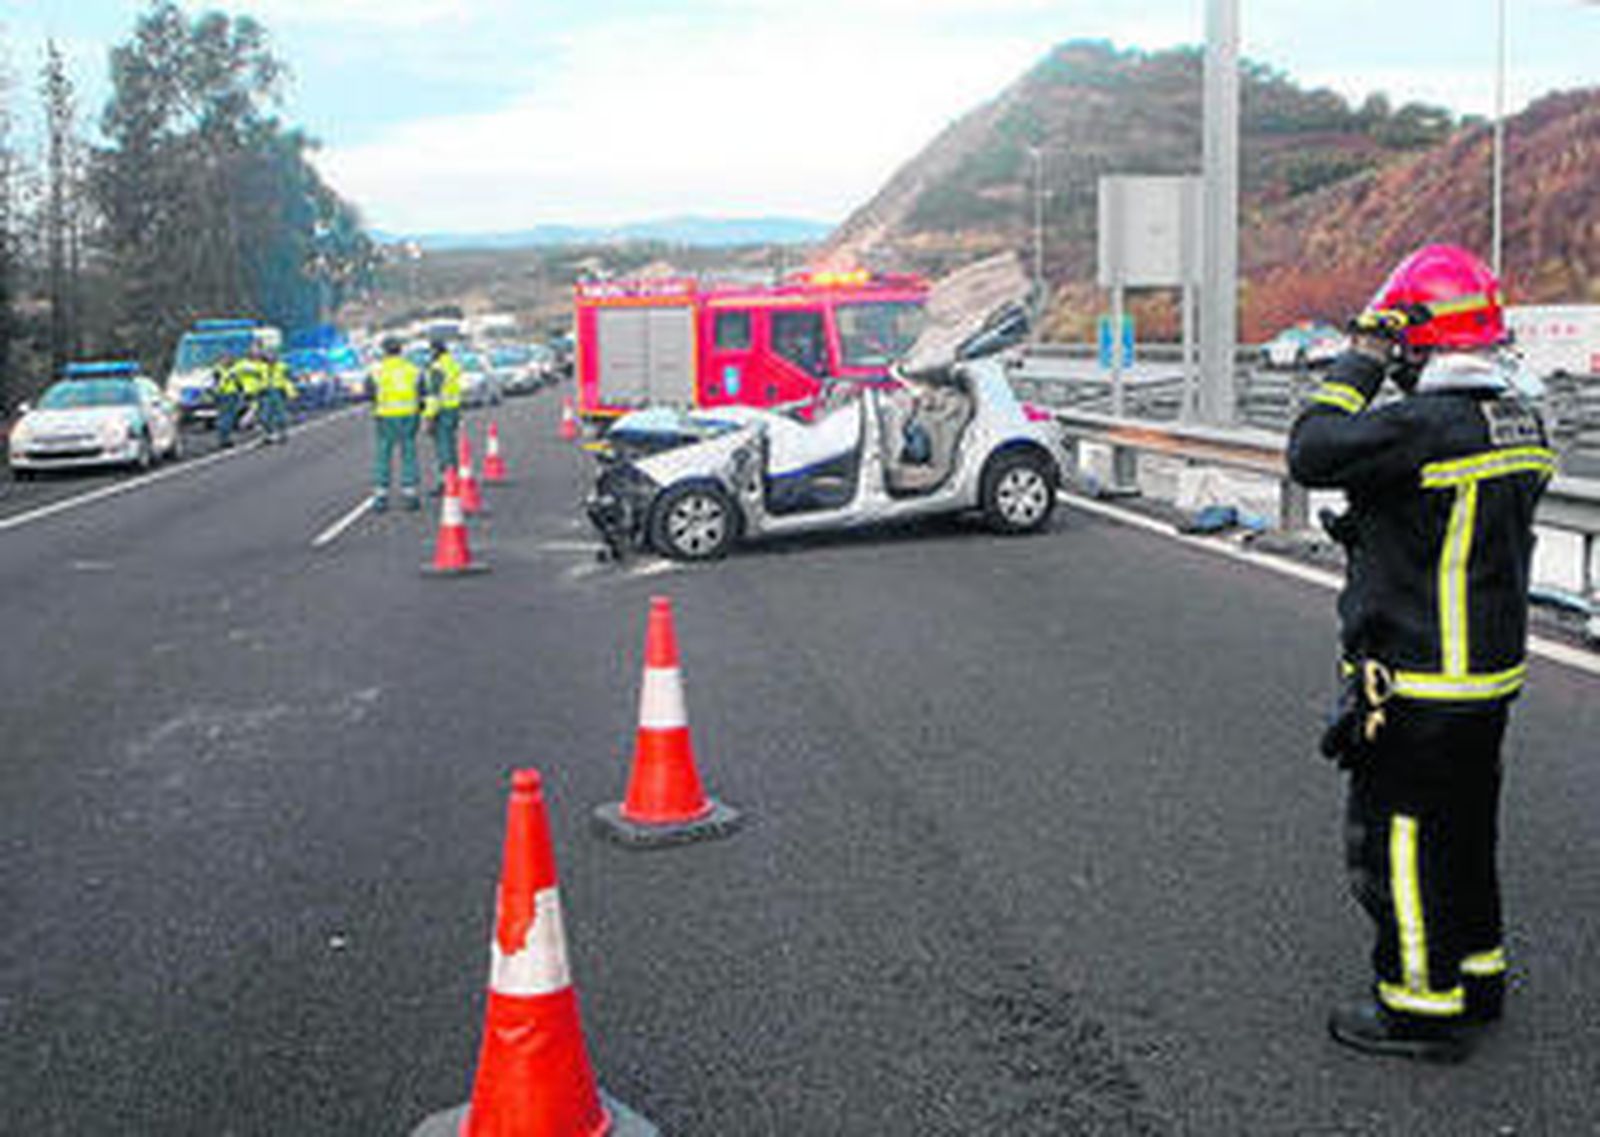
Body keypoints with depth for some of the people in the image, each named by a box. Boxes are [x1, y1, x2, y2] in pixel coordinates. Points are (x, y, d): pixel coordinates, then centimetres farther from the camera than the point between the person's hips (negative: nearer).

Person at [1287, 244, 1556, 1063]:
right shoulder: (1517, 418, 7)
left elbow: (1312, 454, -20)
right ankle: (1478, 974, 35)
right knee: (1464, 828, 21)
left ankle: (1422, 1007, 14)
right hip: (1492, 673, 9)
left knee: (1396, 839, 4)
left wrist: (1362, 363, -12)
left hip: (1418, 685, -9)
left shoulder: (1426, 426, -23)